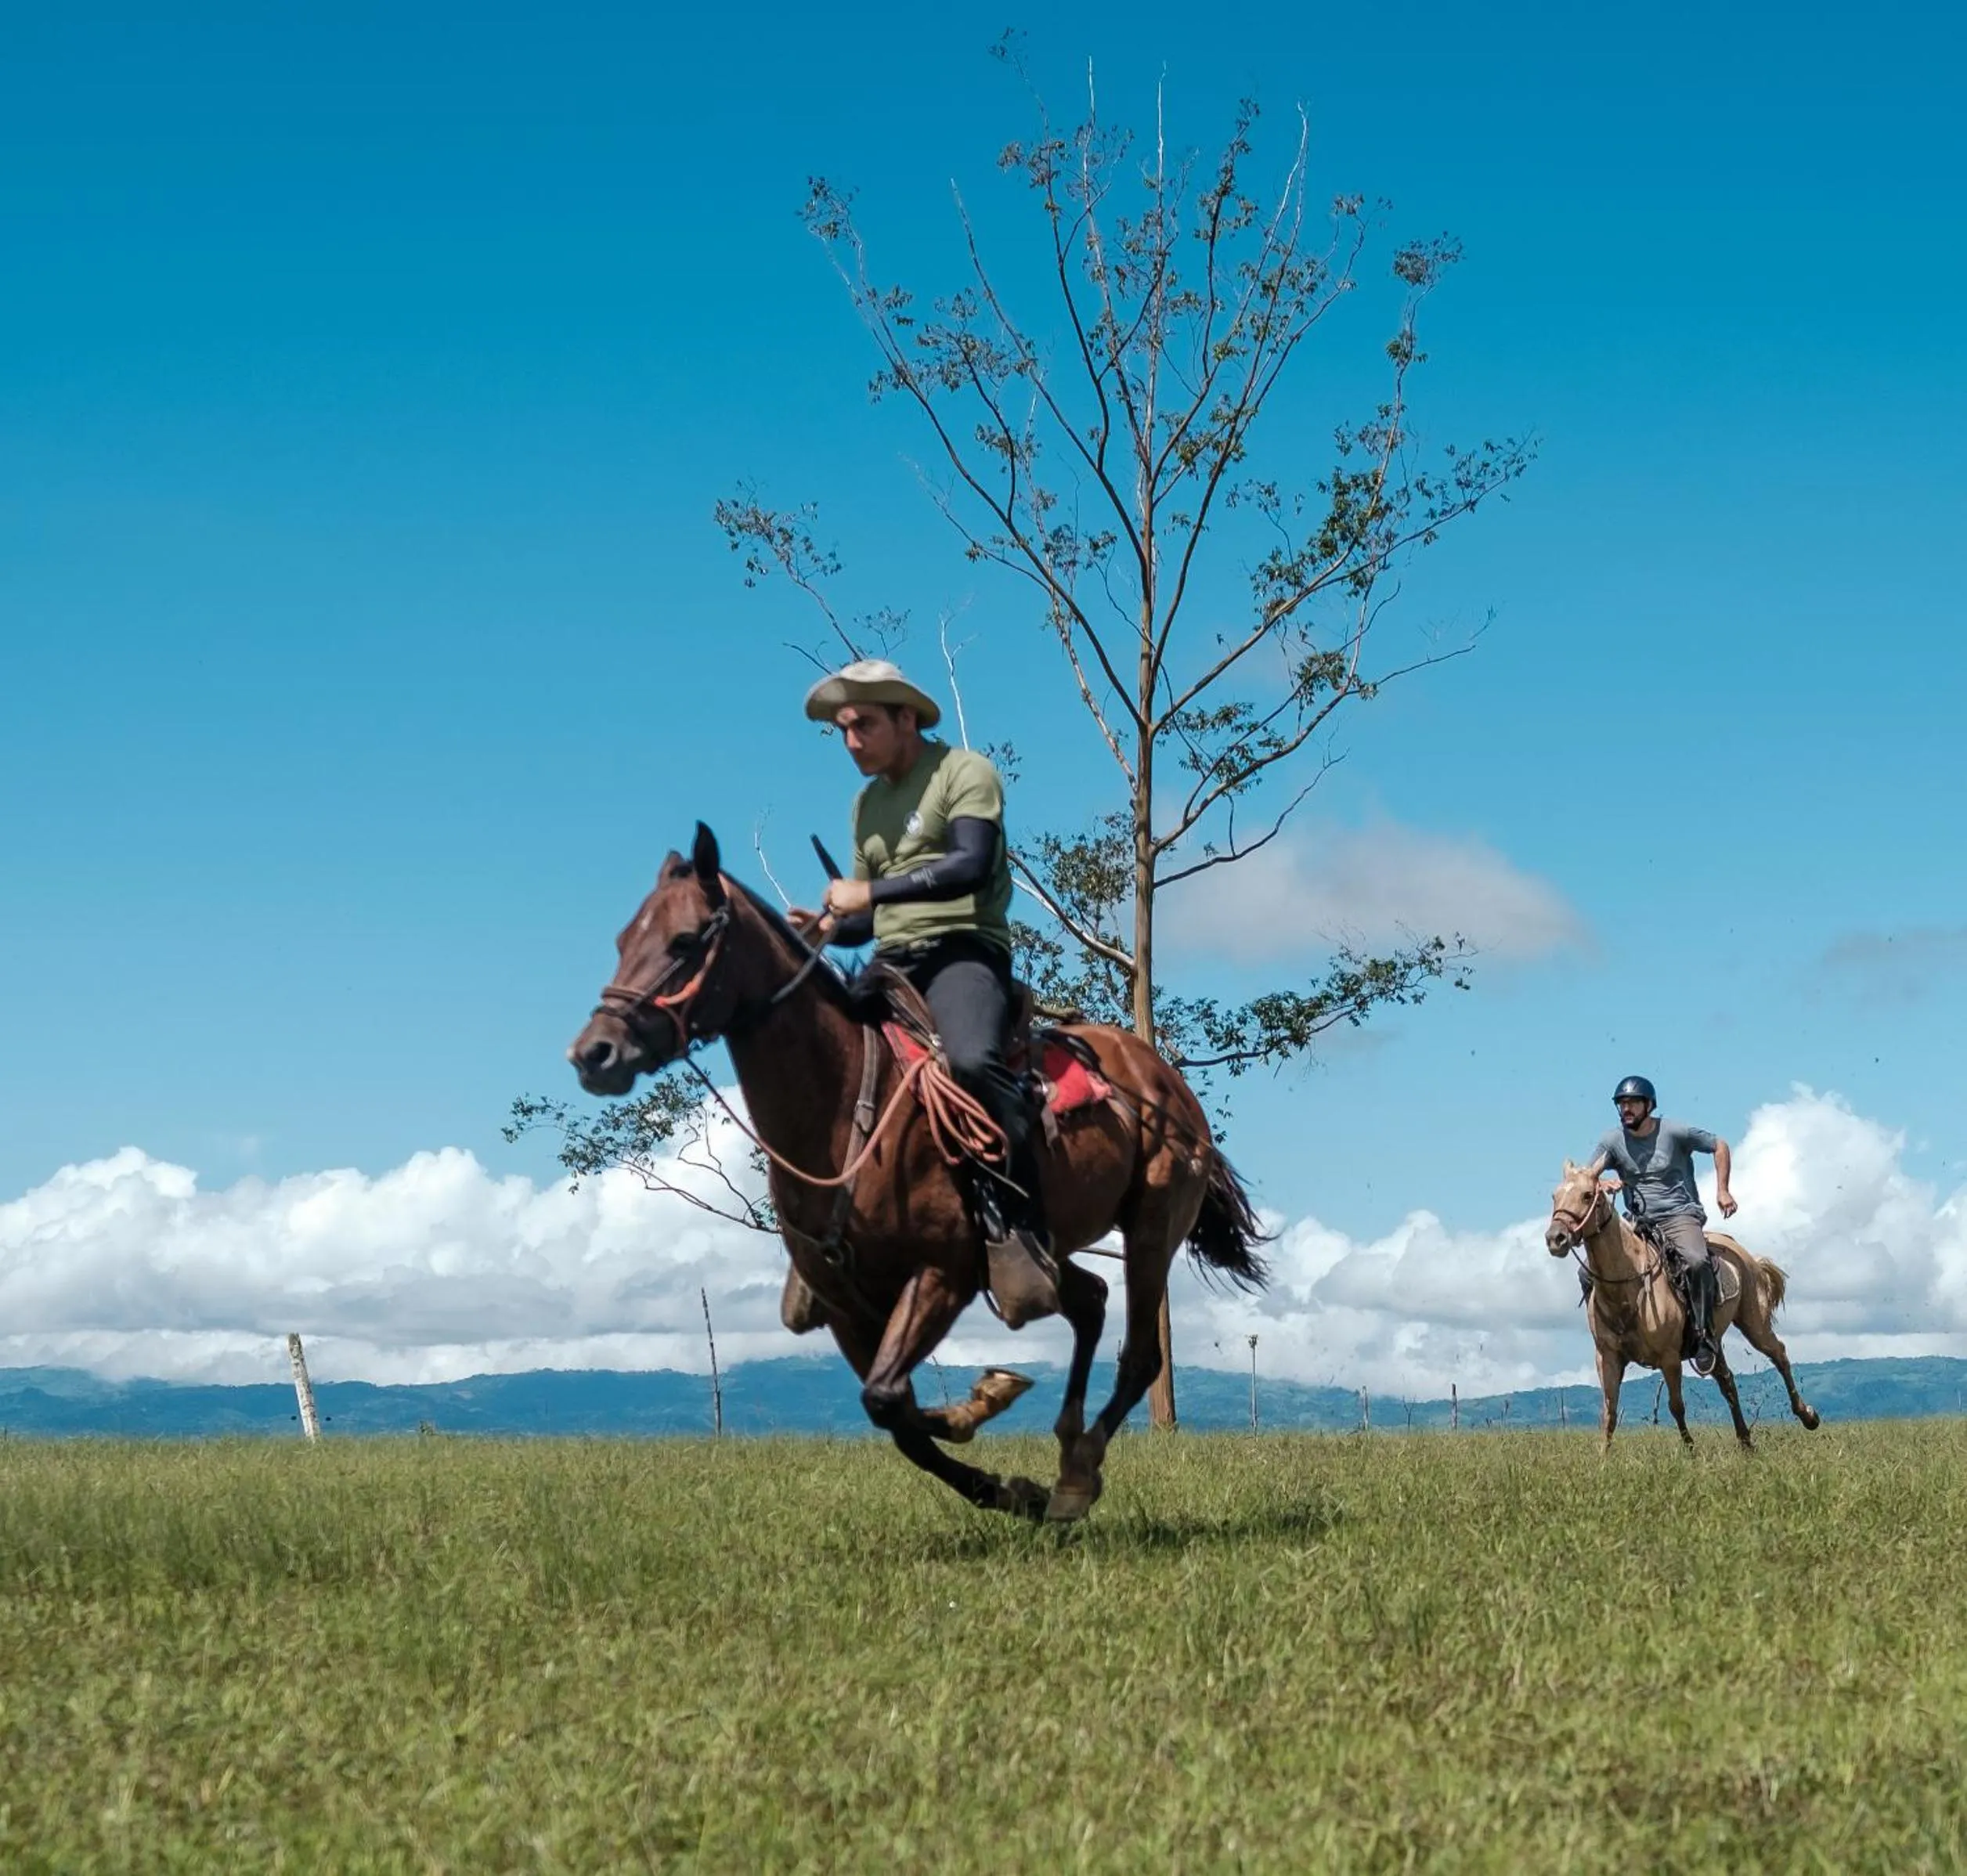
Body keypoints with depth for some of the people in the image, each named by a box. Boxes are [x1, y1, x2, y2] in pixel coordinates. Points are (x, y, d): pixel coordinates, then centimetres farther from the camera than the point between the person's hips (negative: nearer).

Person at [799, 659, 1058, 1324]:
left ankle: (1021, 1233, -38)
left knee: (974, 1061, -36)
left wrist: (871, 891, -21)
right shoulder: (868, 803, 22)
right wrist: (828, 927, 4)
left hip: (963, 951, -8)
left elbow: (972, 865, -17)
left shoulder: (965, 772, 0)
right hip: (892, 965, 8)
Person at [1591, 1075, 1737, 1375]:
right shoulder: (1613, 1141, 3)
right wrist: (1603, 1184, -27)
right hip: (1637, 1222, 4)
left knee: (1697, 1261, -35)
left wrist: (1722, 1191, 1)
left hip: (1680, 1215, -4)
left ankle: (1704, 1338, -24)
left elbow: (1720, 1146, 7)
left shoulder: (1674, 1132, -2)